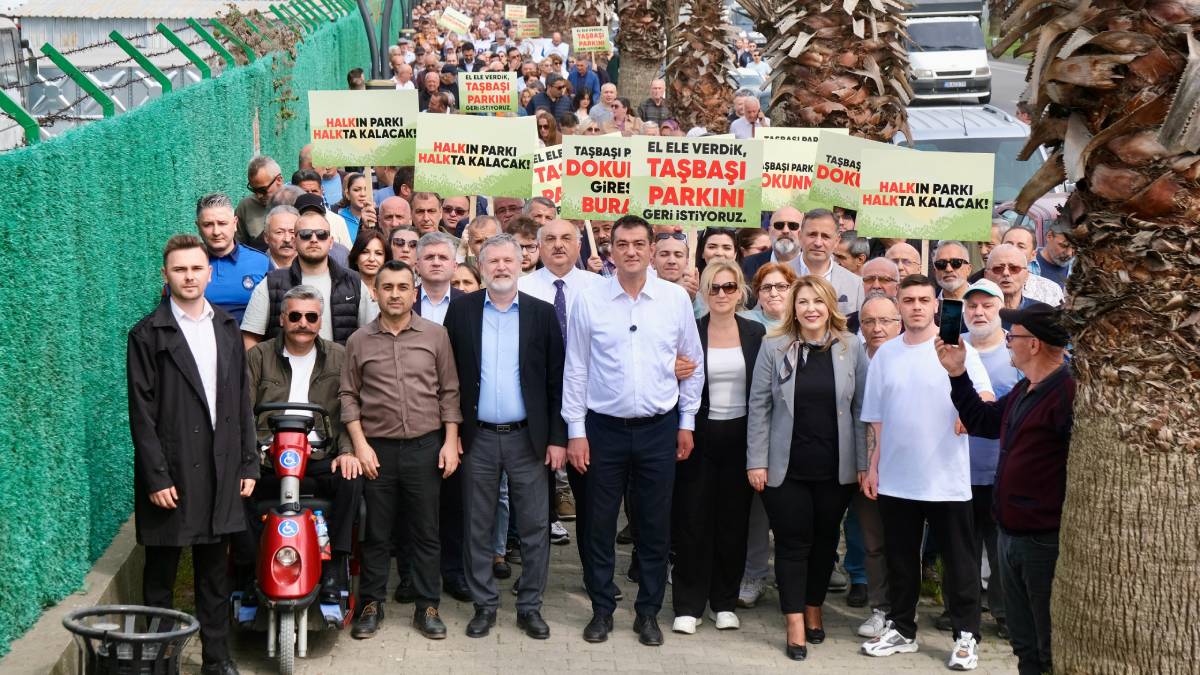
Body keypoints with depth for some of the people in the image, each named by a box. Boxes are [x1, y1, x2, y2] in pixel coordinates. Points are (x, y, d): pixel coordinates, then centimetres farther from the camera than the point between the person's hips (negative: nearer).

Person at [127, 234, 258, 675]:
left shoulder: (227, 328, 11)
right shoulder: (147, 335, -4)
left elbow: (242, 402, 12)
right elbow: (141, 412, -8)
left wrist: (248, 464, 7)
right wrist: (156, 477, -13)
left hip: (220, 472, 4)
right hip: (171, 474, -4)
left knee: (215, 573, 12)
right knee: (161, 574, 4)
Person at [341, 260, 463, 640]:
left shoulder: (435, 336, 3)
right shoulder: (359, 341, 4)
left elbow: (449, 392, 4)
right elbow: (348, 396, 5)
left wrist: (450, 442, -1)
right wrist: (360, 445, -3)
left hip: (425, 447, 0)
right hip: (377, 448, 0)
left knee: (426, 533, 6)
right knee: (376, 533, 7)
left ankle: (427, 608, 15)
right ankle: (371, 605, 18)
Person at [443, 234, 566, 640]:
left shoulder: (541, 314, 1)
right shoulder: (462, 311, 2)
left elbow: (556, 379, 1)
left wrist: (557, 437, -4)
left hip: (528, 438, 0)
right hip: (477, 438, 1)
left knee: (534, 527, 4)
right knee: (478, 527, 8)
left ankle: (530, 606, 17)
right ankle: (484, 605, 20)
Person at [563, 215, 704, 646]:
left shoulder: (676, 299, -1)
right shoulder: (589, 300, -4)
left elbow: (693, 364, 7)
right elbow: (575, 368, -1)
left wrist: (687, 421, 7)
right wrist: (575, 430, -2)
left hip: (659, 428, 1)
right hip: (604, 427, -1)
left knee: (655, 526, 8)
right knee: (599, 524, 6)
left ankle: (649, 612, 21)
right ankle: (602, 609, 20)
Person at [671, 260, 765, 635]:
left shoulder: (755, 333, 4)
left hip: (740, 435, 2)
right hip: (700, 434, -1)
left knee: (734, 520, 8)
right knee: (692, 521, 1)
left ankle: (725, 602, 20)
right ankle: (688, 605, 9)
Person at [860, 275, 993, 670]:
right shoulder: (885, 354, 6)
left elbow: (987, 397, -15)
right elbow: (875, 418, 11)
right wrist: (872, 466, 8)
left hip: (946, 479, -4)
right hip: (895, 478, 4)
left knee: (959, 562, 4)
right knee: (900, 560, 15)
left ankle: (966, 636, 14)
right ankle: (901, 629, 27)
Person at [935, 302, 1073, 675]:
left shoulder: (1068, 392, -21)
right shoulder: (1024, 391, 13)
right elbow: (984, 422, 27)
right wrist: (958, 374, 20)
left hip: (1046, 541, -10)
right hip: (1010, 534, 10)